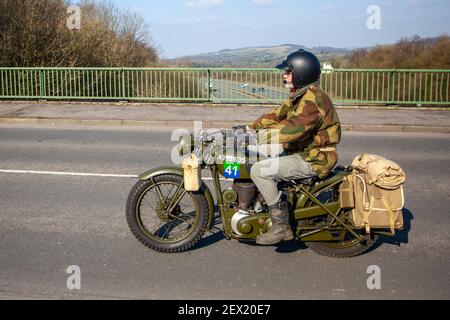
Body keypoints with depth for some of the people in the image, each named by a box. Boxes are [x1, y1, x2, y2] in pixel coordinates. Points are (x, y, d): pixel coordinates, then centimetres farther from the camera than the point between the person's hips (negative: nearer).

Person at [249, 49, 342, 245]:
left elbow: (293, 129, -32)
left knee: (259, 171, -21)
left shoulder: (312, 99, -21)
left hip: (313, 160, -11)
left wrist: (259, 136, -32)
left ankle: (281, 226, -14)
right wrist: (251, 127, 7)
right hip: (303, 152, 11)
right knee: (259, 162, 16)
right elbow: (278, 114, 15)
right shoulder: (300, 95, 13)